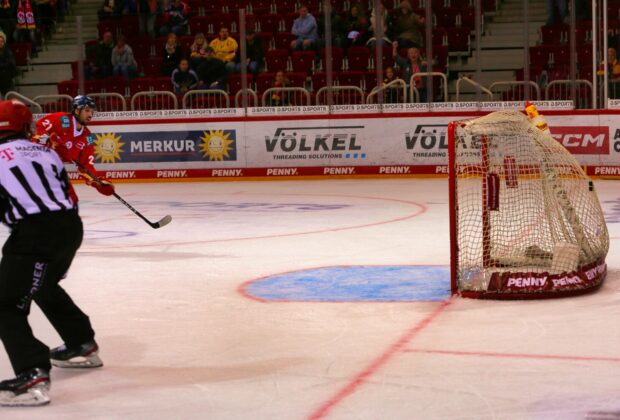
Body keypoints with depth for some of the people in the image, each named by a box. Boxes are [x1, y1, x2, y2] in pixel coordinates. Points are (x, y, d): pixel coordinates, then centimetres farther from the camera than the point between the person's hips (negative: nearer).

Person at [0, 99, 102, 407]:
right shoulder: (44, 152, 21)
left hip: (35, 234, -8)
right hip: (71, 228, 8)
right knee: (44, 286, 34)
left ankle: (32, 375, -22)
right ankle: (83, 345, 46)